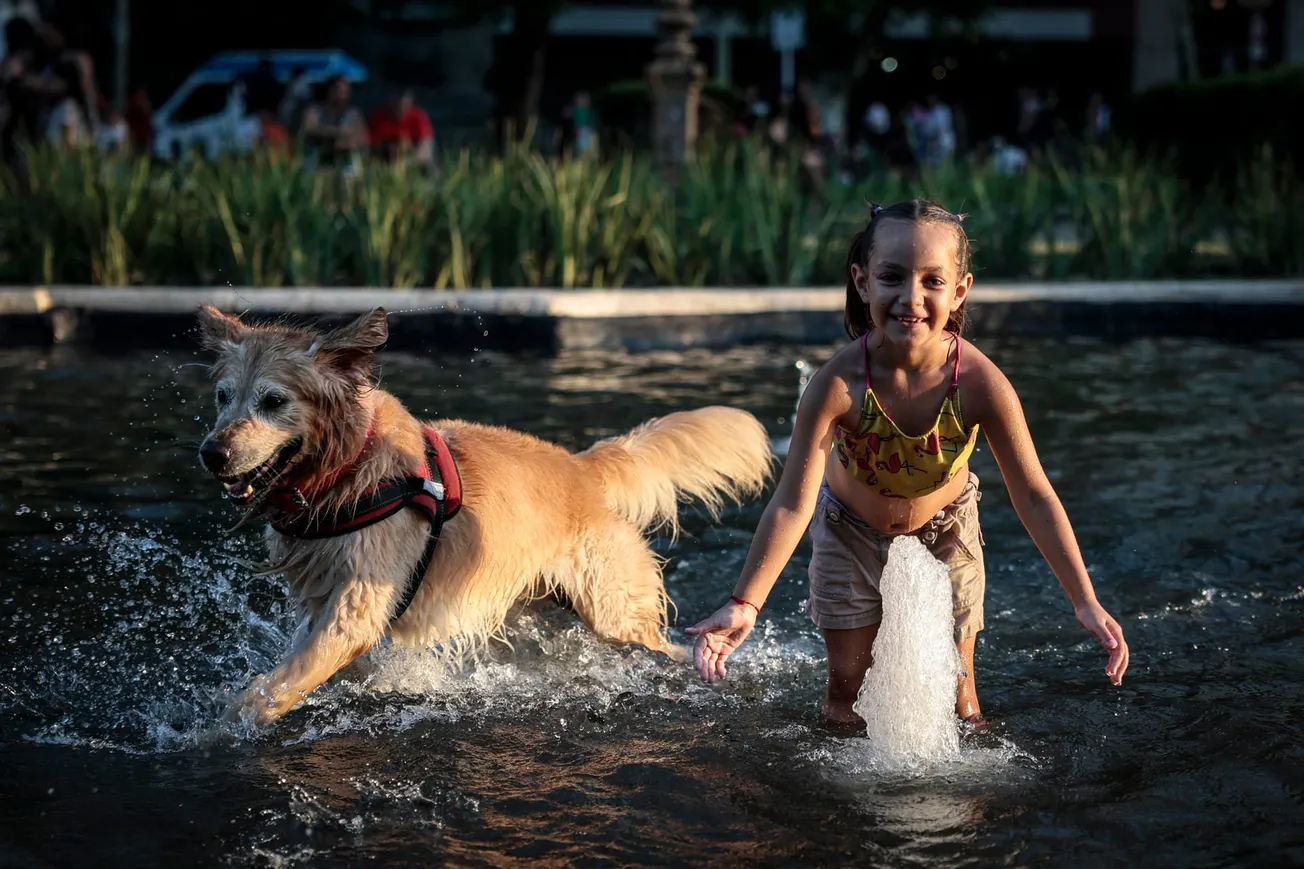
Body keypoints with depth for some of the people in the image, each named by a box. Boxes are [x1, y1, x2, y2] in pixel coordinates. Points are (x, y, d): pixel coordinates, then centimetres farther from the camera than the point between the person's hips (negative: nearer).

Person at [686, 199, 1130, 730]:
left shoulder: (980, 384, -33)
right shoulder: (840, 384, -36)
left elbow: (1034, 496, -25)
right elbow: (794, 501, -33)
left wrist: (1086, 604, -27)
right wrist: (745, 605, -39)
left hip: (944, 529, 1)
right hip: (851, 531, 0)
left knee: (953, 688, 9)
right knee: (847, 688, 9)